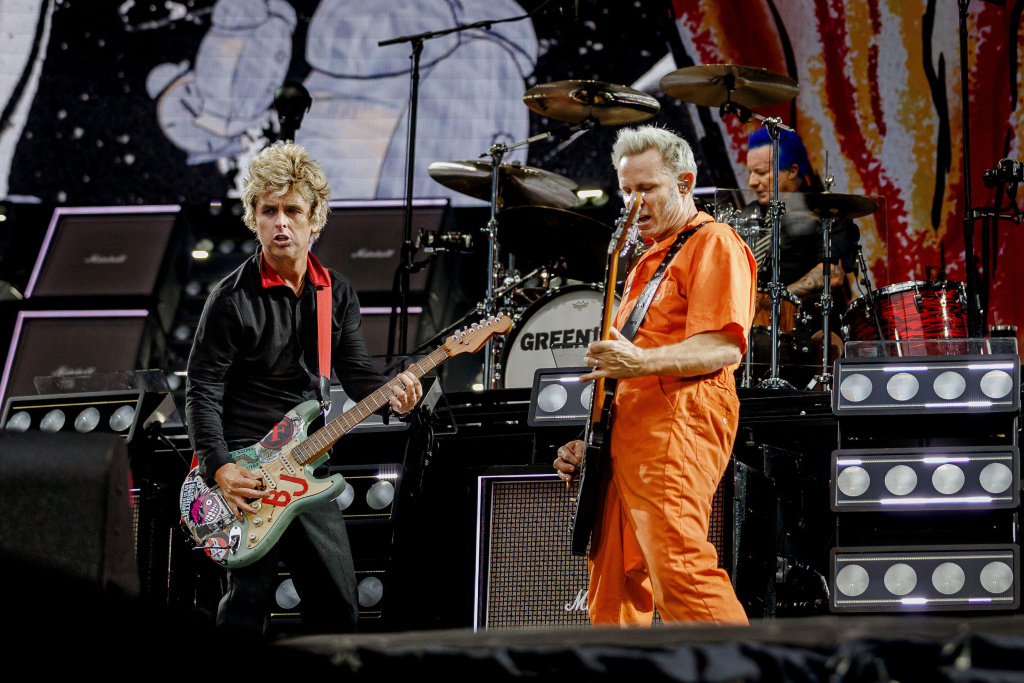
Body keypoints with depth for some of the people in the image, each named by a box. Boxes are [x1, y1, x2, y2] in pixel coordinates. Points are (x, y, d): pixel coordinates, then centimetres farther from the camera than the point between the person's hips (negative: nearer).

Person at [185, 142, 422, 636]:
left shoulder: (337, 294, 8)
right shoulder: (233, 300, -10)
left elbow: (354, 372, 9)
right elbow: (202, 390, -10)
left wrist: (391, 392, -13)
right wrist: (218, 469, -20)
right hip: (246, 472, -5)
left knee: (338, 606, 8)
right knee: (248, 604, -8)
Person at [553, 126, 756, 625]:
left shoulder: (713, 244, -1)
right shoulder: (648, 261, 29)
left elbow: (723, 347, -15)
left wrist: (641, 362, -28)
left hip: (677, 423, -10)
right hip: (626, 429, 10)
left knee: (679, 570, -24)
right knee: (613, 586, 6)